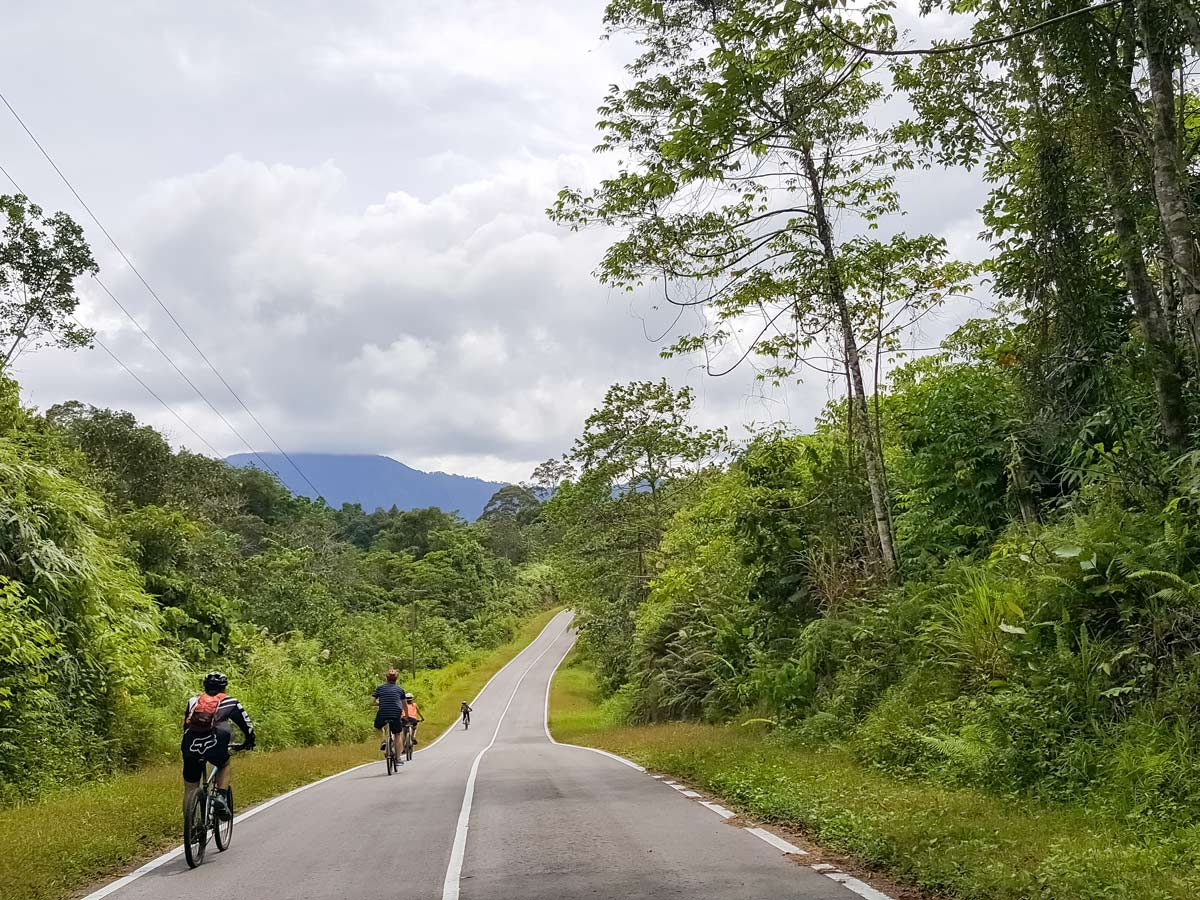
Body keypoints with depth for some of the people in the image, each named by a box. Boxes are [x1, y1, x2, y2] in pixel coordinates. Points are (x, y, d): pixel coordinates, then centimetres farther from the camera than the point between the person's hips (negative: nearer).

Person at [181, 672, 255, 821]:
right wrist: (249, 742, 40)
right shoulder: (229, 702, 20)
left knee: (190, 789, 15)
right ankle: (221, 797, 10)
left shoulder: (193, 701, 28)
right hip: (213, 746, -2)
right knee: (224, 765, 30)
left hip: (191, 747, 2)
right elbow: (246, 724, 23)